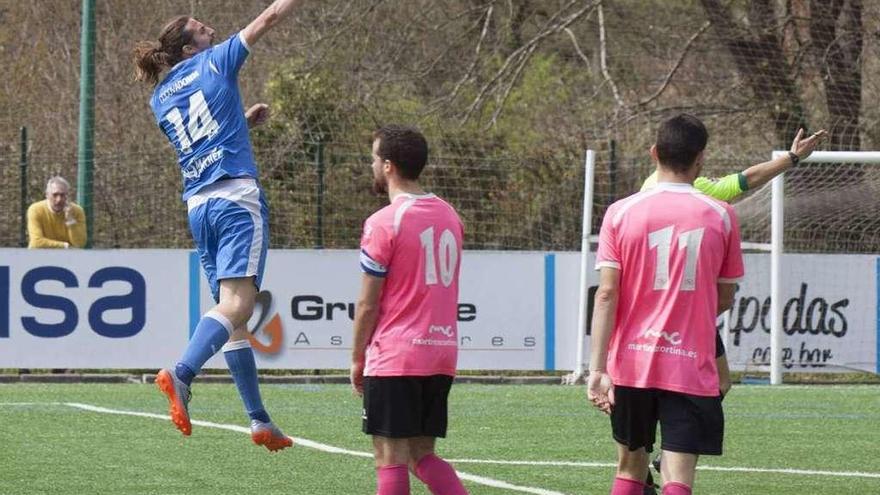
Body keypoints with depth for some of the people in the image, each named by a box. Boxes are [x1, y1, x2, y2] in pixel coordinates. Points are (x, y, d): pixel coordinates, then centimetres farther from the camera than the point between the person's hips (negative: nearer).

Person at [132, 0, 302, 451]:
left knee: (232, 313, 9)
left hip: (198, 206, 7)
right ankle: (181, 374, -41)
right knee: (236, 304, -18)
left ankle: (260, 421, 7)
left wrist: (243, 121, 35)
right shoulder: (214, 62, 3)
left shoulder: (161, 100, 18)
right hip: (237, 197, -7)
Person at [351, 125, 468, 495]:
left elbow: (368, 304, -8)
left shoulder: (383, 223, -11)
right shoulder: (449, 215, 11)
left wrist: (357, 360, 2)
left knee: (391, 460, -2)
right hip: (443, 354, 7)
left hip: (394, 357, -7)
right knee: (423, 456, 12)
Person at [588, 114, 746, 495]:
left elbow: (606, 294, -8)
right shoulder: (721, 216, -1)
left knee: (630, 464, 19)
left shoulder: (621, 212, -2)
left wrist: (597, 368, -9)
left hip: (630, 363, 2)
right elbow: (725, 298, 8)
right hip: (691, 368, -2)